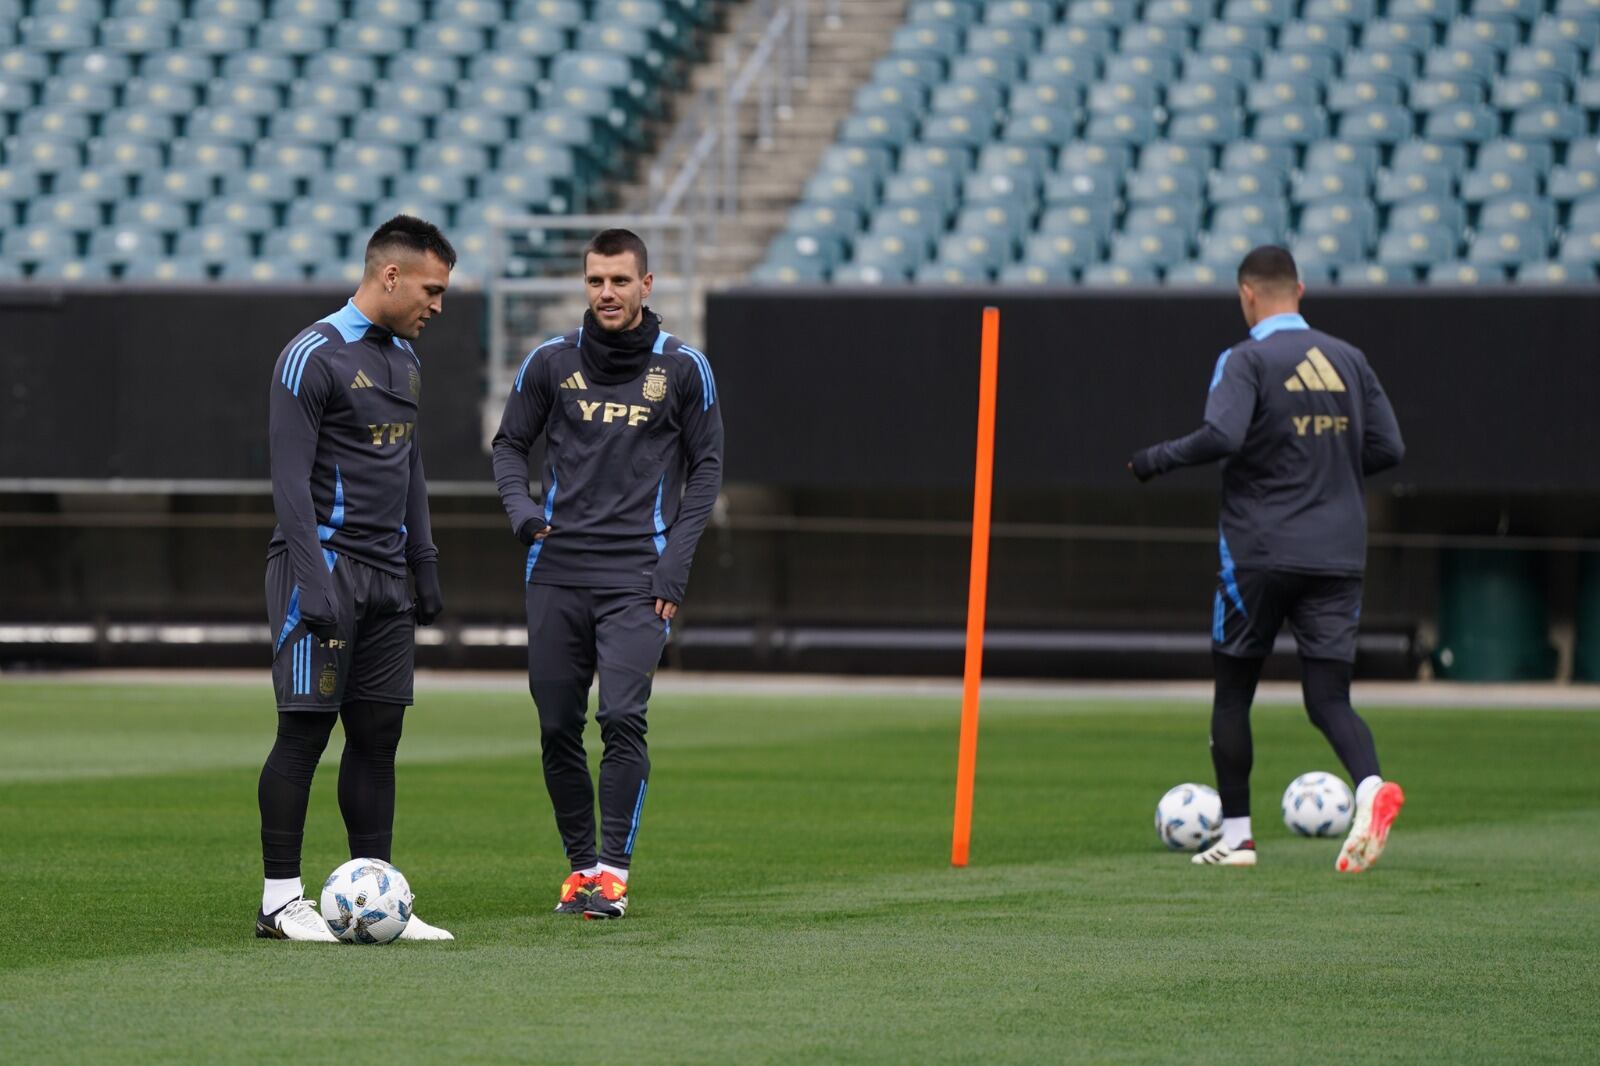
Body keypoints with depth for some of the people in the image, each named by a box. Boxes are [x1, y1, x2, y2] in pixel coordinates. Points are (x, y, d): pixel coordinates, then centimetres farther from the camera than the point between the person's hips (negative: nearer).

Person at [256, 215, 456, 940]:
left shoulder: (405, 359, 16)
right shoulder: (313, 356, -10)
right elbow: (290, 478, -15)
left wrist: (424, 566, 20)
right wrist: (312, 580, -21)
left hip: (383, 577, 8)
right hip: (325, 564, -8)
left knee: (378, 736, 6)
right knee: (305, 730, -7)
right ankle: (280, 901, -3)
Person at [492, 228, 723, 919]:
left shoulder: (683, 368, 3)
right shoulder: (552, 361, 7)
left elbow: (706, 467, 7)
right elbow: (510, 443, 15)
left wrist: (675, 564, -3)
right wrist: (519, 507, -5)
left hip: (637, 576, -3)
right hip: (556, 571, 3)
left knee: (622, 718, -16)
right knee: (557, 727, 3)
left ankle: (613, 871, -13)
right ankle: (580, 866, 16)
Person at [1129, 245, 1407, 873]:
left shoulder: (1247, 360, -7)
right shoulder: (1348, 360, 10)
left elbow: (1221, 436, -23)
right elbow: (1387, 448, 10)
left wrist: (1157, 460, -8)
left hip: (1260, 551, -4)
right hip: (1338, 555, 4)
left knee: (1232, 692, 11)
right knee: (1329, 698, 1)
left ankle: (1235, 835, 13)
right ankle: (1371, 787, -28)